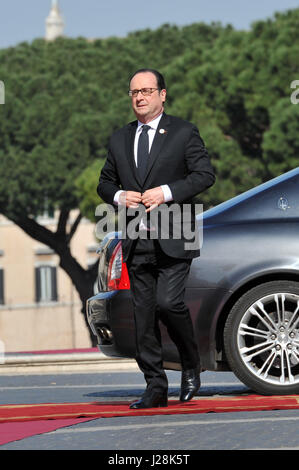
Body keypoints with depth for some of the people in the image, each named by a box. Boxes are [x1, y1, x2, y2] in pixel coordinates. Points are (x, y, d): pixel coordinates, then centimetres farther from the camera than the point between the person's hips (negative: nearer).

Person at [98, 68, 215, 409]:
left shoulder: (184, 133, 1)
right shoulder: (120, 139, 15)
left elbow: (205, 174, -5)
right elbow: (105, 182, 21)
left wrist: (167, 192, -17)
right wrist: (119, 196, -2)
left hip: (172, 240, -5)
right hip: (136, 241, 5)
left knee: (168, 303, -18)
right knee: (143, 314, 2)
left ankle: (191, 364, 7)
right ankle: (155, 387, 7)